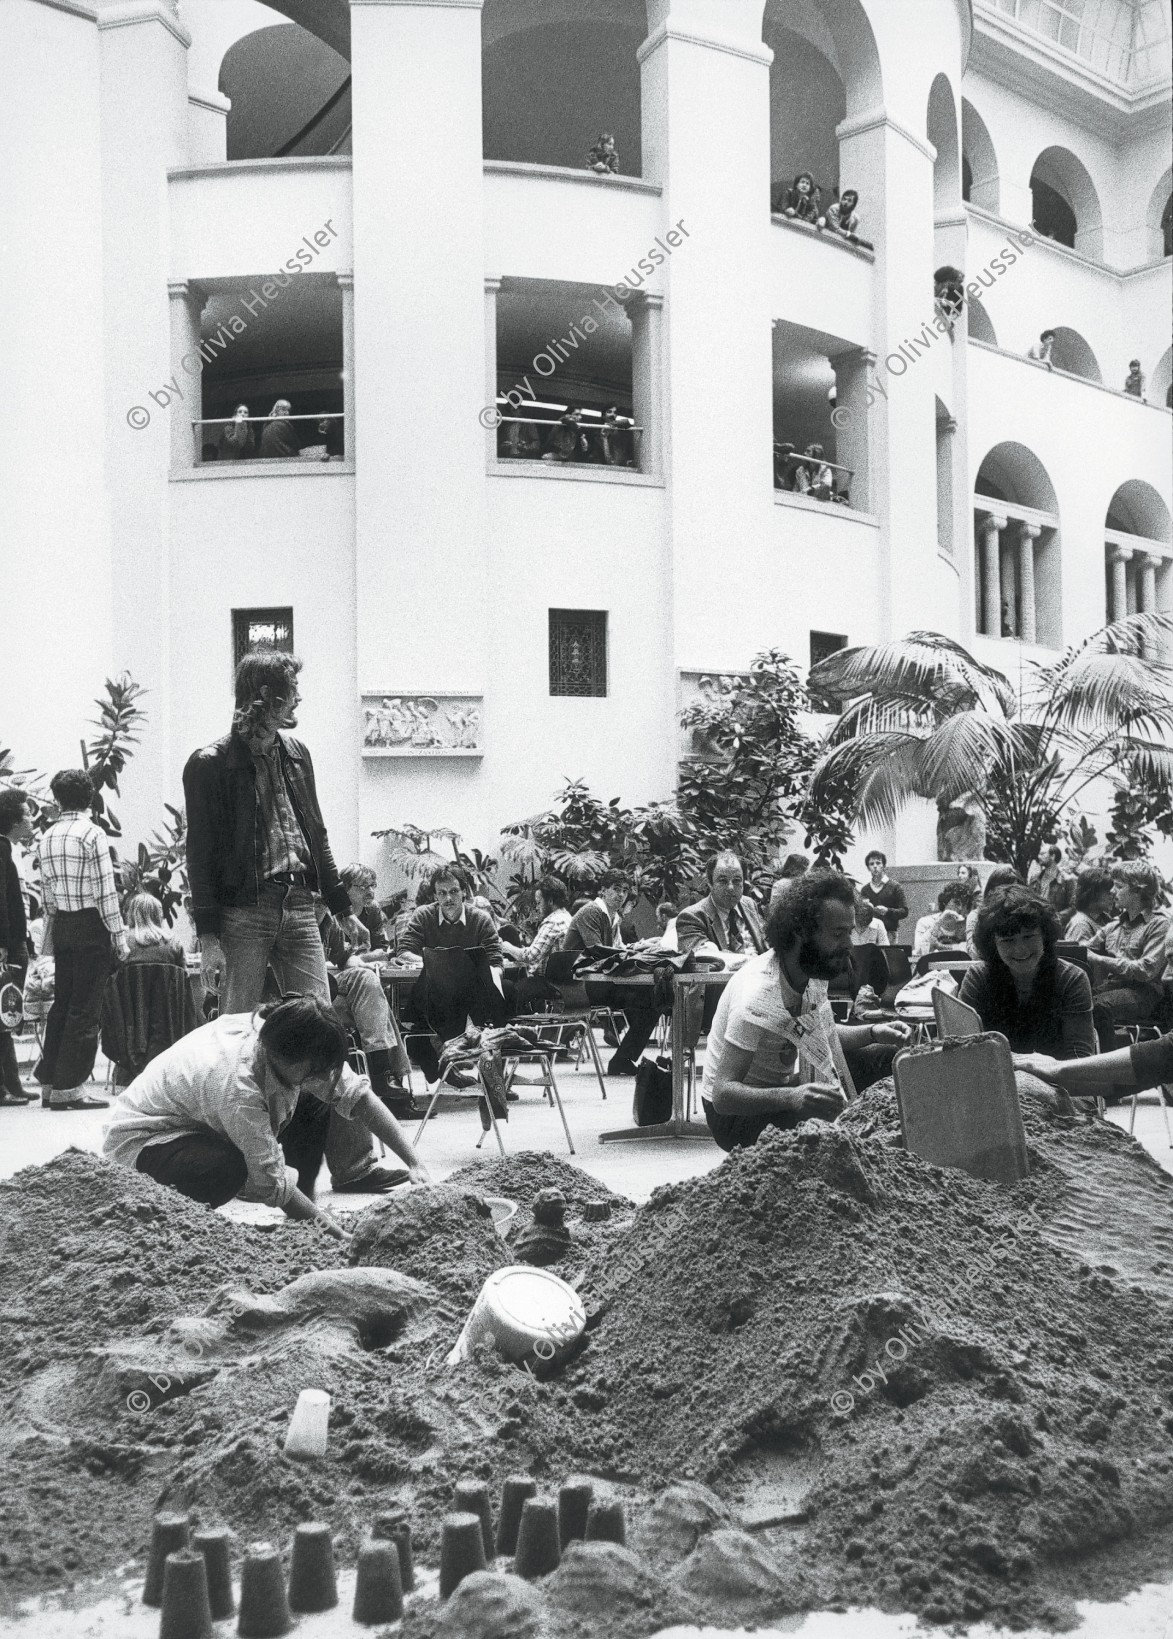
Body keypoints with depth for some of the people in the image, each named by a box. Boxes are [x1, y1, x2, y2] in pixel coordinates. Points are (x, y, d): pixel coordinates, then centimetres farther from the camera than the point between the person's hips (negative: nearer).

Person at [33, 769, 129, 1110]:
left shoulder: (47, 837, 9)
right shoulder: (92, 834, -11)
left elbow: (46, 892, 12)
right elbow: (105, 891, -13)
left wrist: (51, 937, 17)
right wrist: (118, 934, -7)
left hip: (61, 925, 7)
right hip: (91, 926, -7)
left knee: (62, 1002, 14)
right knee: (85, 1008, -2)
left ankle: (50, 1082, 18)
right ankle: (67, 1088, -2)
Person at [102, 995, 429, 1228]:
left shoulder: (278, 1039, -17)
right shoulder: (237, 1080, -38)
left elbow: (358, 1094, -10)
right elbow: (271, 1183, -32)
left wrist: (414, 1163, -17)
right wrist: (337, 1233, -28)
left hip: (208, 1126, 8)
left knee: (316, 1104, -4)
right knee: (230, 1168, -39)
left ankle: (300, 1218, 3)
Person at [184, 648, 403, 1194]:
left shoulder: (295, 754, 13)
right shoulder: (211, 763, -5)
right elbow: (200, 853, -8)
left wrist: (342, 907, 18)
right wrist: (208, 937, -13)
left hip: (298, 908, 5)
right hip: (242, 913, -5)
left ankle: (352, 1163, 3)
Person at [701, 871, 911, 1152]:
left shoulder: (813, 969, -4)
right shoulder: (757, 994, -31)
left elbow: (821, 1034, 15)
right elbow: (722, 1093, -34)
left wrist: (873, 1032, -4)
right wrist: (790, 1098, -50)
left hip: (789, 1081, 9)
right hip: (738, 1111, -9)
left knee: (887, 1056, 0)